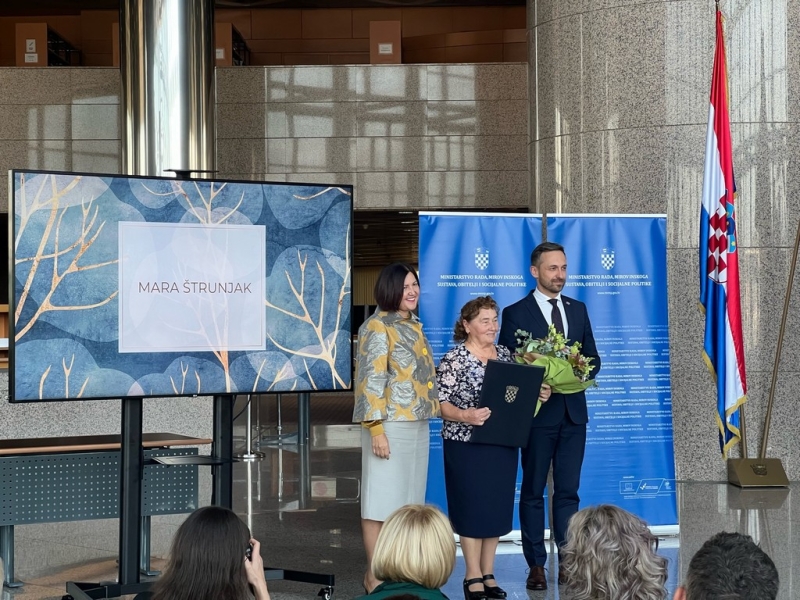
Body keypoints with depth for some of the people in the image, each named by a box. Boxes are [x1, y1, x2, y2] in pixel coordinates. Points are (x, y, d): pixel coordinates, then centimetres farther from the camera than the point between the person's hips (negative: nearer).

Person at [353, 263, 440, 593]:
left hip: (417, 424, 8)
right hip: (391, 425, -8)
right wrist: (376, 429, -19)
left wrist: (427, 415, 17)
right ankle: (374, 575, 1)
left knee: (407, 499, 10)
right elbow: (371, 380, -14)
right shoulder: (377, 327, -9)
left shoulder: (414, 326, 15)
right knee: (382, 500, -4)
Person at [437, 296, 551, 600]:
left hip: (503, 443, 6)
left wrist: (538, 394, -2)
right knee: (472, 506, 0)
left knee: (497, 506, 9)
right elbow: (438, 402, -14)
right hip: (467, 444, -6)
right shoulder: (454, 359, -10)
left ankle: (489, 574, 19)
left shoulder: (505, 354, 8)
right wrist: (464, 416, -29)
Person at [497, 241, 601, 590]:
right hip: (538, 413, -4)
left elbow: (593, 358, 13)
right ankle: (536, 566, 9)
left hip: (573, 412, 4)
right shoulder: (516, 313, -2)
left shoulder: (578, 310, 12)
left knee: (568, 491, 7)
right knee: (533, 492, 4)